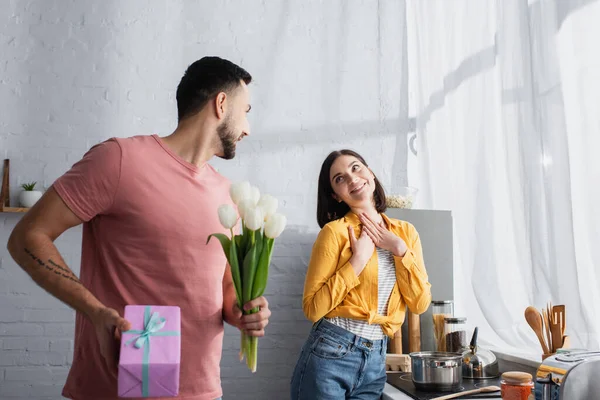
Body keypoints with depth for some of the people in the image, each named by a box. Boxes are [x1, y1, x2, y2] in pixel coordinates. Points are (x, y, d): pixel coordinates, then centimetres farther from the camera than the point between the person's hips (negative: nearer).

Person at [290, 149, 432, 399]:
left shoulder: (405, 232, 6)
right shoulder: (335, 231, -9)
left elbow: (420, 303, 2)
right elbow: (313, 308, -13)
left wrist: (401, 251, -8)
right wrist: (358, 260, -15)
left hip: (375, 360, 5)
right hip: (330, 354, -4)